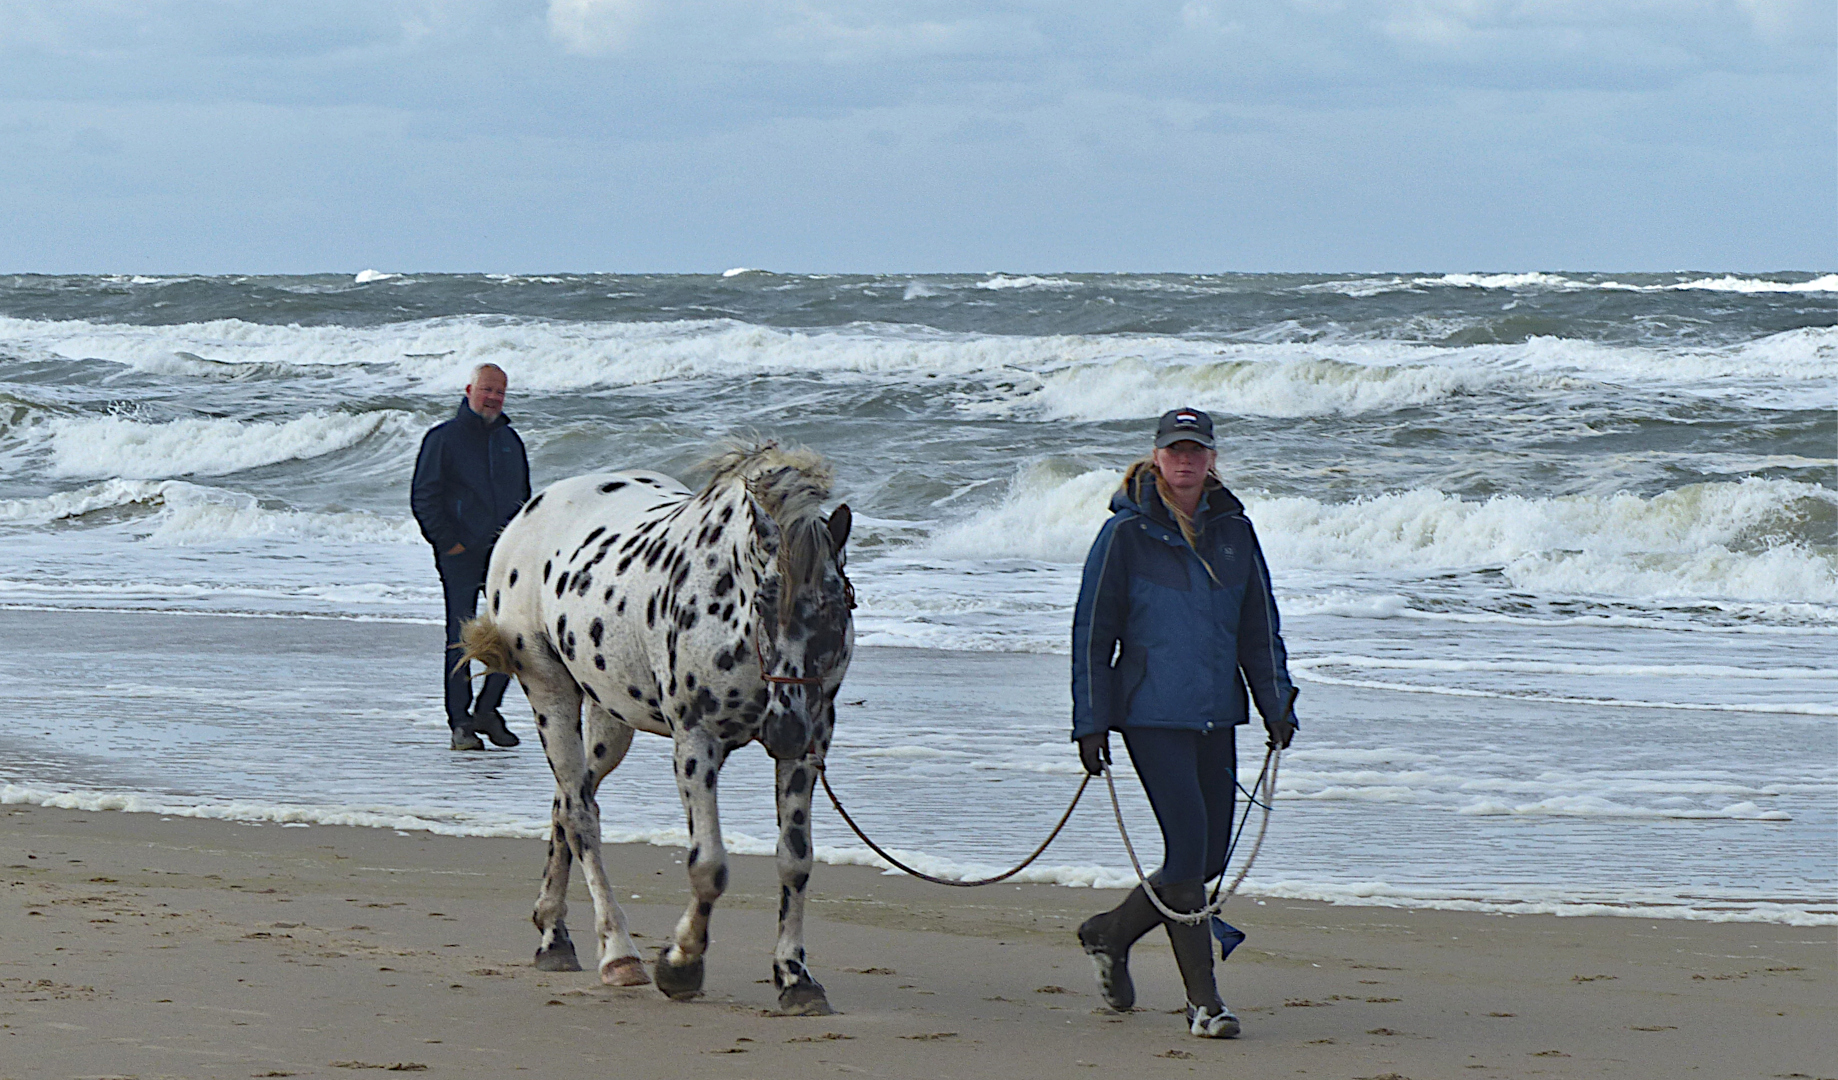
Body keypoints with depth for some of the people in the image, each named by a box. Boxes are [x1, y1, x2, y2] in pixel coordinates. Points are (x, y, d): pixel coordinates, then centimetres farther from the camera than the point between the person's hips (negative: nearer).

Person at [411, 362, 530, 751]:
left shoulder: (510, 440, 17)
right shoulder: (443, 438, 1)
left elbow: (523, 496, 27)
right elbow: (423, 498, -2)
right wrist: (448, 542, -10)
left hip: (505, 554, 5)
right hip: (461, 555, -5)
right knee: (461, 639, -5)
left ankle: (487, 710, 10)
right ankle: (460, 723, 0)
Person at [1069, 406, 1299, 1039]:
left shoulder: (1233, 530, 9)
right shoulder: (1126, 534, -3)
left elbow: (1260, 625, 17)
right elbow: (1092, 632, -1)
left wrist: (1276, 704, 10)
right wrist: (1090, 724, -4)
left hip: (1216, 715, 5)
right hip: (1152, 713, -5)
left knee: (1209, 856, 7)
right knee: (1187, 845, -13)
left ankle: (1110, 933, 31)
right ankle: (1203, 1001, -6)